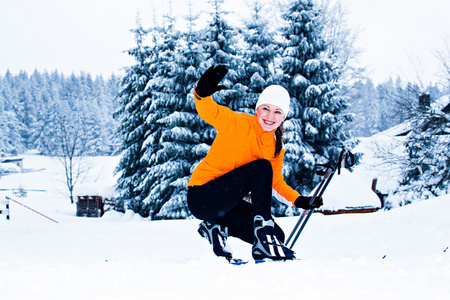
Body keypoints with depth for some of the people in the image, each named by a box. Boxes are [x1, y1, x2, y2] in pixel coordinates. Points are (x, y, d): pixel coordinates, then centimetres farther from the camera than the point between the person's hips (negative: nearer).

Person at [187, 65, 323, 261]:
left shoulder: (276, 147, 8)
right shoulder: (239, 124, -12)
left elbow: (276, 183, 14)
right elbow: (210, 112, -27)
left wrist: (298, 200, -2)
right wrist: (202, 93, -49)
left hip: (226, 204, 8)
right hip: (202, 198, -8)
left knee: (277, 235, 1)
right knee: (262, 167, -24)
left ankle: (217, 227, 10)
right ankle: (263, 233, -27)